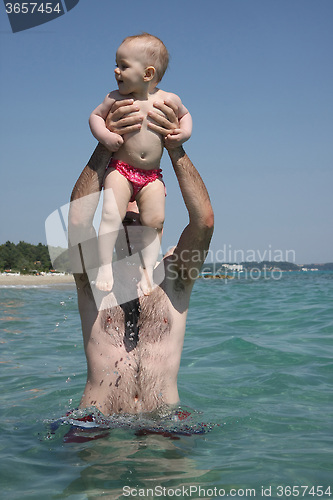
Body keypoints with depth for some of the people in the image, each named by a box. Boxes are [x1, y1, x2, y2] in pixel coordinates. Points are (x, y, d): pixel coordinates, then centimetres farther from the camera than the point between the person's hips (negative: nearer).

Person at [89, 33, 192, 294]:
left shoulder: (169, 100, 0)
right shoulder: (116, 99, -3)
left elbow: (185, 115, 19)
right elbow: (95, 115, 9)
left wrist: (185, 132, -2)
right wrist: (103, 134, -11)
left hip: (152, 176, 2)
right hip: (120, 170, -1)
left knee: (155, 219, -10)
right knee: (111, 214, -19)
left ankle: (148, 269, 0)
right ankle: (105, 265, -10)